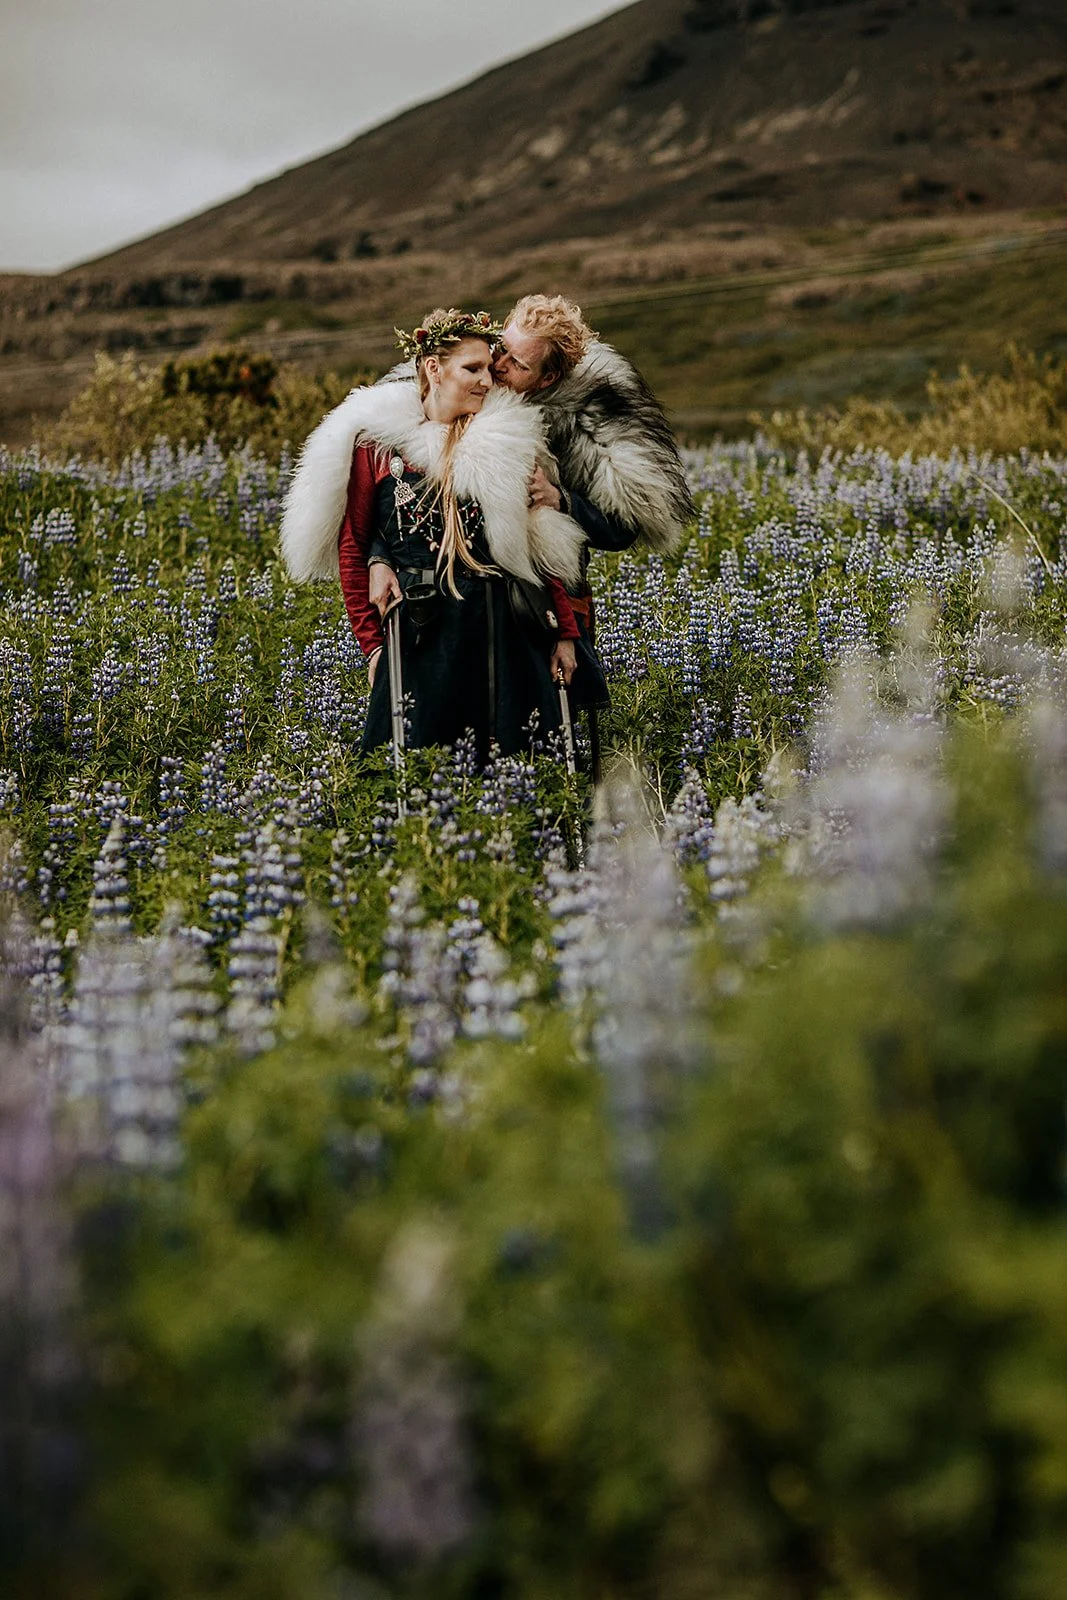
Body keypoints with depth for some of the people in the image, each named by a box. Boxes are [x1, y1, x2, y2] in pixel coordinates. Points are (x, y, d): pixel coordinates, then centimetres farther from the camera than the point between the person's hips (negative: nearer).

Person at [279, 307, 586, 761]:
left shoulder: (510, 438, 7)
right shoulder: (378, 439, 2)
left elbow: (544, 546, 8)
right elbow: (351, 547, 5)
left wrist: (564, 631, 4)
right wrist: (372, 640, 1)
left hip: (504, 633, 2)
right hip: (418, 634, -2)